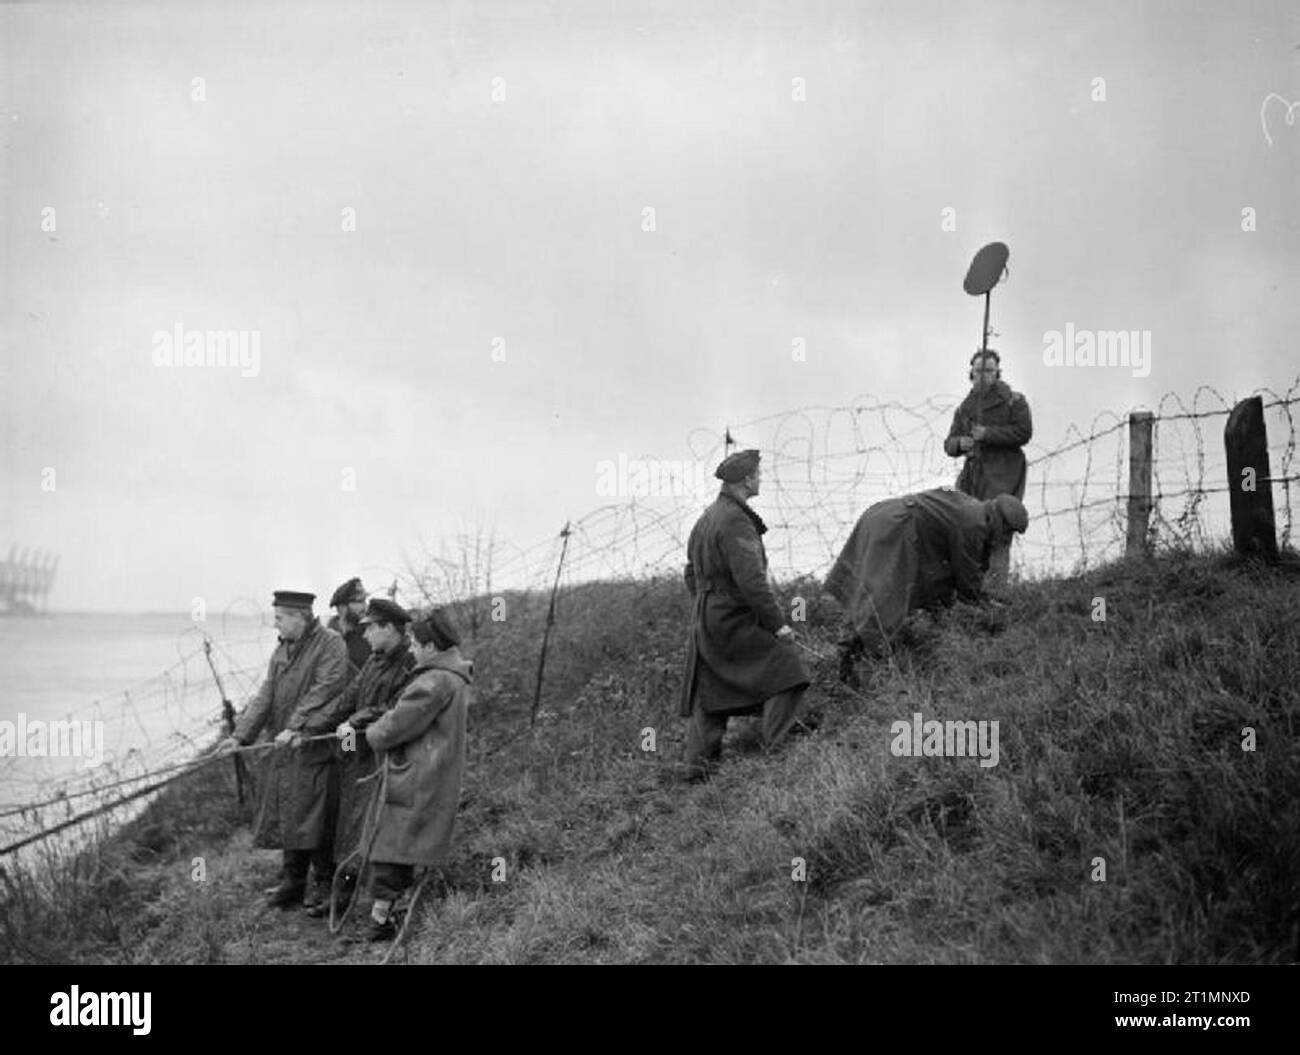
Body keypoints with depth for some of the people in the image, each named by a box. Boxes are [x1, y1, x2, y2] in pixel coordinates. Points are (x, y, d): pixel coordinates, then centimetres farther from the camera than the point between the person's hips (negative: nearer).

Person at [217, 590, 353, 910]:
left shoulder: (331, 646, -10)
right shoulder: (282, 650, 13)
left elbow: (324, 693, -20)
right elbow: (266, 697, 11)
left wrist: (297, 727, -28)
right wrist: (240, 735, 1)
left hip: (315, 749, -7)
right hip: (284, 749, 7)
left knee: (314, 819, -5)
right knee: (288, 816, 9)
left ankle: (327, 882, 8)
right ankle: (292, 883, 17)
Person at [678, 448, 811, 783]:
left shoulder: (705, 519, 15)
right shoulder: (735, 521, -16)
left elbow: (691, 576, 22)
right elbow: (750, 579, -23)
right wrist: (778, 623, -19)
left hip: (705, 622, 9)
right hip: (737, 622, -9)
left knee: (708, 694, 10)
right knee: (784, 673, -6)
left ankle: (699, 763, 7)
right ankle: (779, 749, -12)